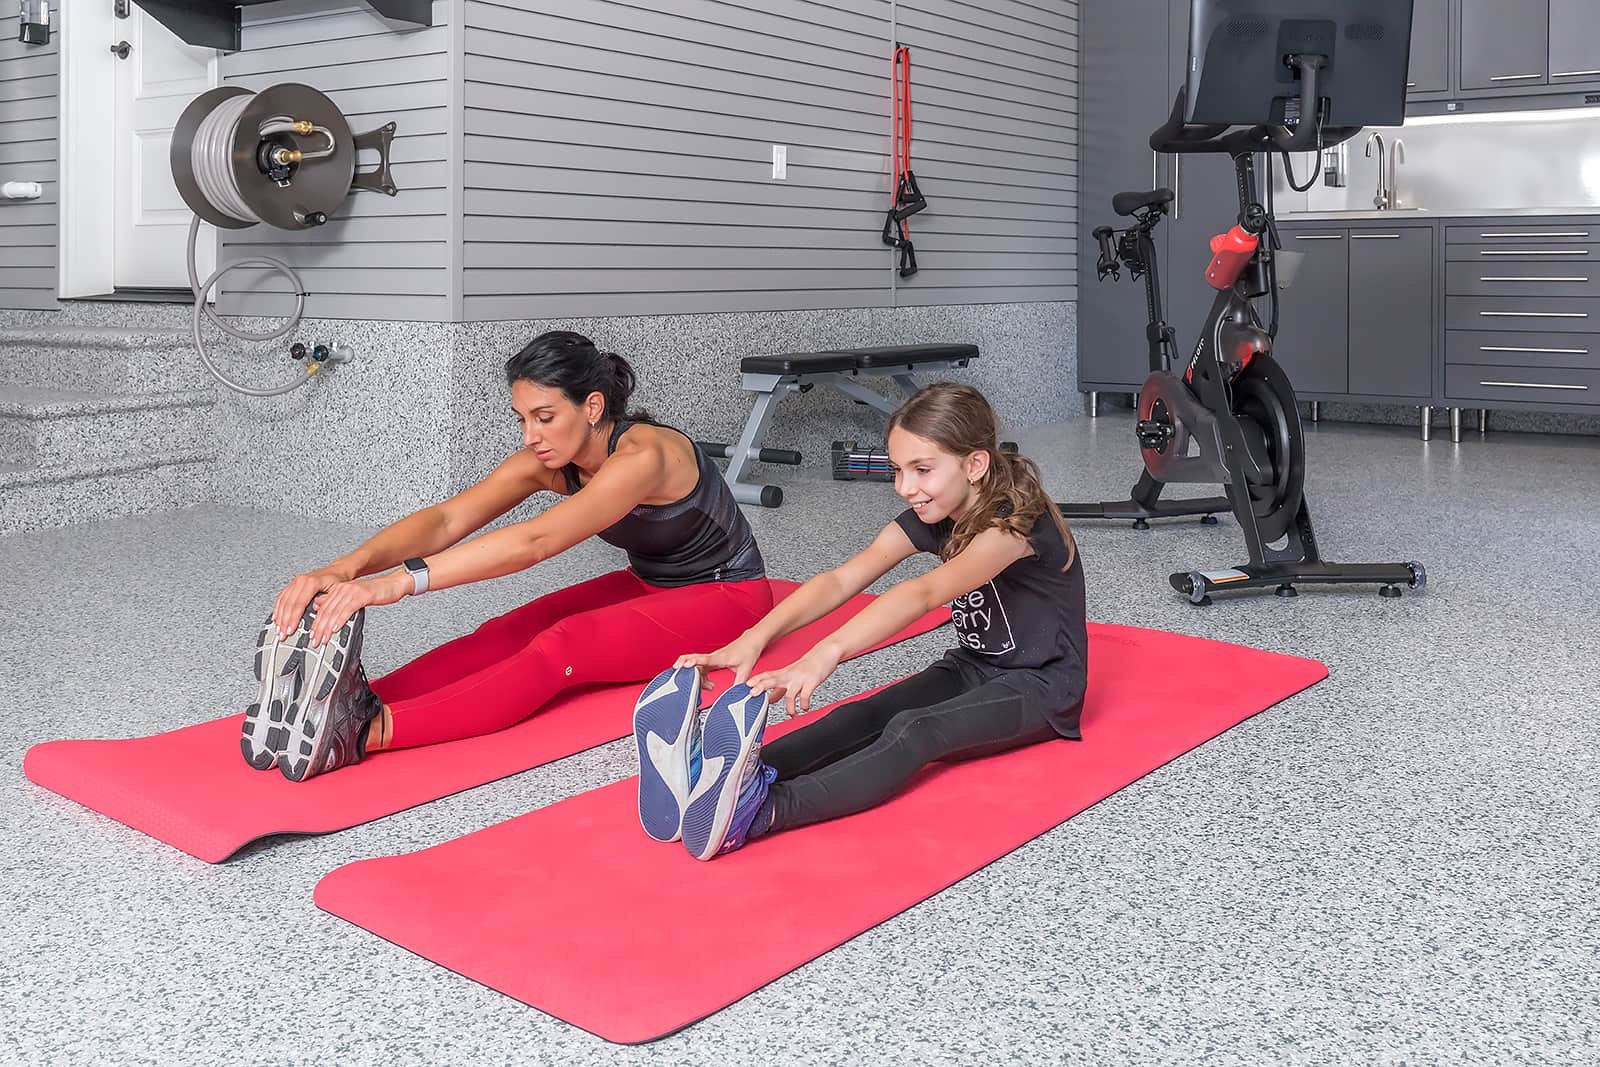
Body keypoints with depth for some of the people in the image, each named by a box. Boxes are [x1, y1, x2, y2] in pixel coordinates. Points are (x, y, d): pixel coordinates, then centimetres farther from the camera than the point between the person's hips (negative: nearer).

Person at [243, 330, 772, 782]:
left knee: (562, 648, -34)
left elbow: (534, 542, -45)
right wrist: (347, 567, -41)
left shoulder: (642, 455, -32)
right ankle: (346, 703, -40)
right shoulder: (548, 460, -10)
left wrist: (400, 581, -54)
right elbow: (446, 520, -23)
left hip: (725, 598, -8)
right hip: (646, 586, 8)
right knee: (504, 636, -21)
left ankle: (372, 731, -52)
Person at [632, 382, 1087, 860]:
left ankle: (757, 811, -59)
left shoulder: (1015, 521, -25)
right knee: (864, 717, -24)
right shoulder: (930, 518, -3)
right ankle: (704, 778, -48)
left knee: (914, 731, -35)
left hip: (1041, 686, -6)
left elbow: (923, 593, -43)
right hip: (973, 668, 7)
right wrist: (753, 640, -34)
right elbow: (840, 581, -18)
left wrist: (826, 654, -57)